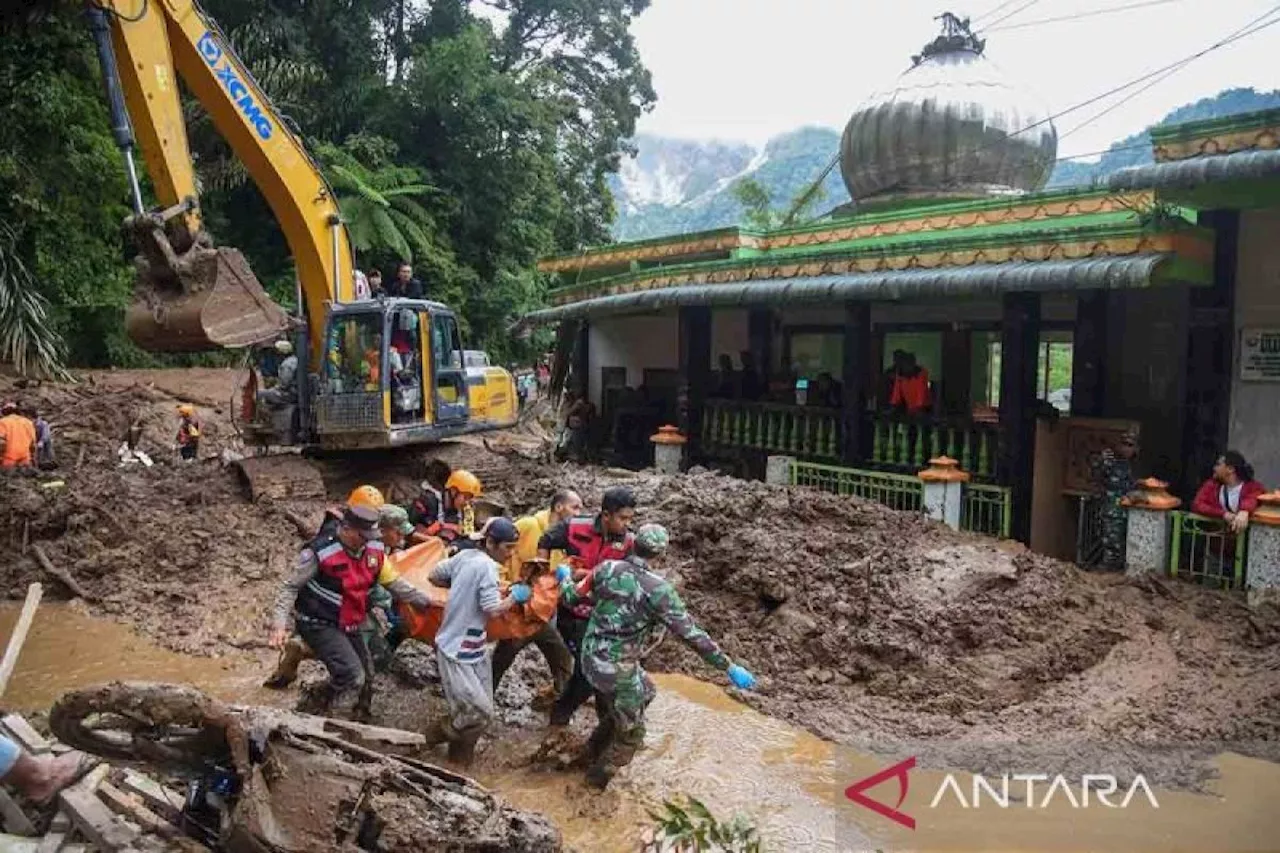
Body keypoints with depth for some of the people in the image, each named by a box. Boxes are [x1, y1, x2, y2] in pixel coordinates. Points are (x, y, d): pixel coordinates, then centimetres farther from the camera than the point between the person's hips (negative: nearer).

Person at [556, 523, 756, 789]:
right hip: (619, 670, -6)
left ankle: (592, 756, 54)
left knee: (611, 716, 34)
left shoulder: (607, 568, -7)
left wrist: (564, 577, 27)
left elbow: (572, 596, 4)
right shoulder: (658, 589, -21)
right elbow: (692, 634, -20)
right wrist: (729, 667, -14)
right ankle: (598, 776, 35)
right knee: (631, 732, 20)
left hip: (590, 659, 6)